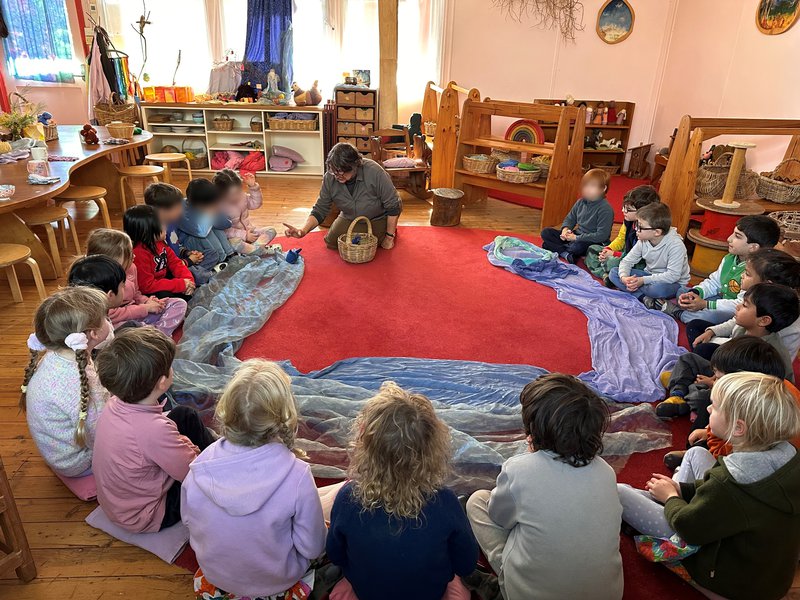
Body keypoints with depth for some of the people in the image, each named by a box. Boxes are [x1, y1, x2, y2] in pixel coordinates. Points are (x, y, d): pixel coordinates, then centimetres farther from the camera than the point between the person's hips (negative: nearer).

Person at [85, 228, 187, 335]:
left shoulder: (130, 267, 0)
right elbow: (112, 315, -22)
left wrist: (147, 301, -6)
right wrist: (146, 308, -19)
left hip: (136, 314, 8)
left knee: (180, 304, -3)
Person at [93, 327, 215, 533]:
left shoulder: (115, 403, -16)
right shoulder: (155, 430, -40)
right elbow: (194, 473, -25)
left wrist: (180, 446, -5)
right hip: (143, 519, -8)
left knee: (185, 414, 9)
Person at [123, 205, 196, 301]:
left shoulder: (159, 242, -5)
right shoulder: (139, 253, -30)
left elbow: (175, 262, 2)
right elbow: (147, 286, -30)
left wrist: (188, 280, -16)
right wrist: (181, 284, -30)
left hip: (162, 279, 9)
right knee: (166, 296, -31)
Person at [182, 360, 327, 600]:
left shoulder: (199, 467, -23)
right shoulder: (297, 476, -33)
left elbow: (189, 522, -4)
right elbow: (312, 548, -21)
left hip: (215, 575, 4)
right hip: (278, 581, -3)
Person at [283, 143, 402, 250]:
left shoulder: (374, 172, -35)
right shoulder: (329, 177, -22)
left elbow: (393, 206, -25)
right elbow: (320, 210, -15)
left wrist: (389, 237, -19)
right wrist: (304, 230, -33)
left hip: (378, 218, -4)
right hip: (350, 218, 4)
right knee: (331, 243, 0)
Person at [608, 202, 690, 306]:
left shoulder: (676, 245, -26)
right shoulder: (643, 241, -8)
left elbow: (673, 275, -30)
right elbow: (627, 261, -3)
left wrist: (643, 280, -34)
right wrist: (624, 277, -27)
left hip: (674, 283, -6)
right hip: (650, 275, 7)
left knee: (658, 288, -44)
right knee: (613, 273, -12)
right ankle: (645, 297, -21)